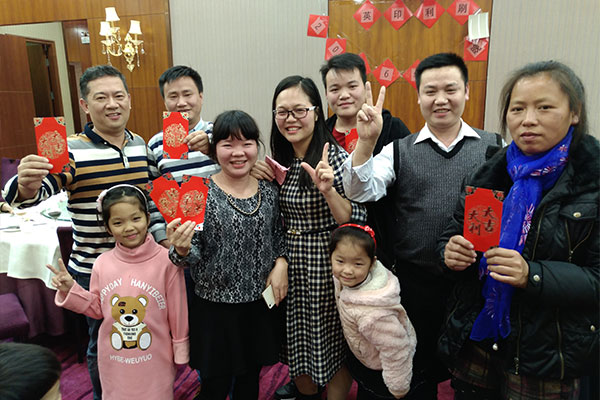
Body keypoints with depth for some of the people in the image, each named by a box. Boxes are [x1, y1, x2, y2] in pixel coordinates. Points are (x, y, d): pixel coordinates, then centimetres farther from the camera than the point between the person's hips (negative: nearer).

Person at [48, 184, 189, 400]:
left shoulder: (166, 260, -17)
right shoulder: (102, 263, -6)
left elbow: (177, 309, -10)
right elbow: (97, 308, 6)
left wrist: (180, 349, -3)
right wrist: (70, 290, -8)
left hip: (155, 359, -3)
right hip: (113, 359, 3)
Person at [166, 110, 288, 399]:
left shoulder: (269, 191, 0)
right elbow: (194, 255, -12)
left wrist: (281, 263, -5)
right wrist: (181, 250, -33)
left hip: (261, 302, 4)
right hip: (215, 306, -3)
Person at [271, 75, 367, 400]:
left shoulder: (335, 157, -16)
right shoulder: (281, 159, 3)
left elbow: (356, 221, -18)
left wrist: (328, 191, -33)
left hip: (327, 267, -6)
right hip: (290, 265, 7)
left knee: (331, 342, 11)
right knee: (298, 340, 21)